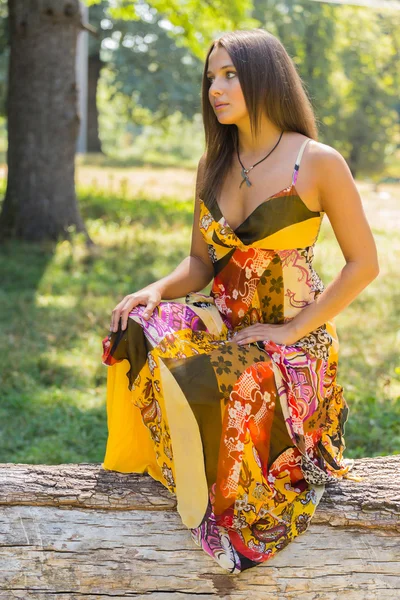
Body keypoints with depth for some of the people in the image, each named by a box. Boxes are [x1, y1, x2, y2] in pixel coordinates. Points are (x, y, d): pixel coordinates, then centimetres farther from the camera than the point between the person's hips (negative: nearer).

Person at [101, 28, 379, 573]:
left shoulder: (318, 163, -9)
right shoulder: (213, 166, 8)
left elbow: (364, 263, -7)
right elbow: (200, 264, 12)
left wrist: (289, 331, -14)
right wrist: (157, 291, -10)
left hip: (294, 338, -5)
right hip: (223, 322, 5)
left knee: (212, 387, -32)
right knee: (138, 335, -22)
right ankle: (142, 466, -2)